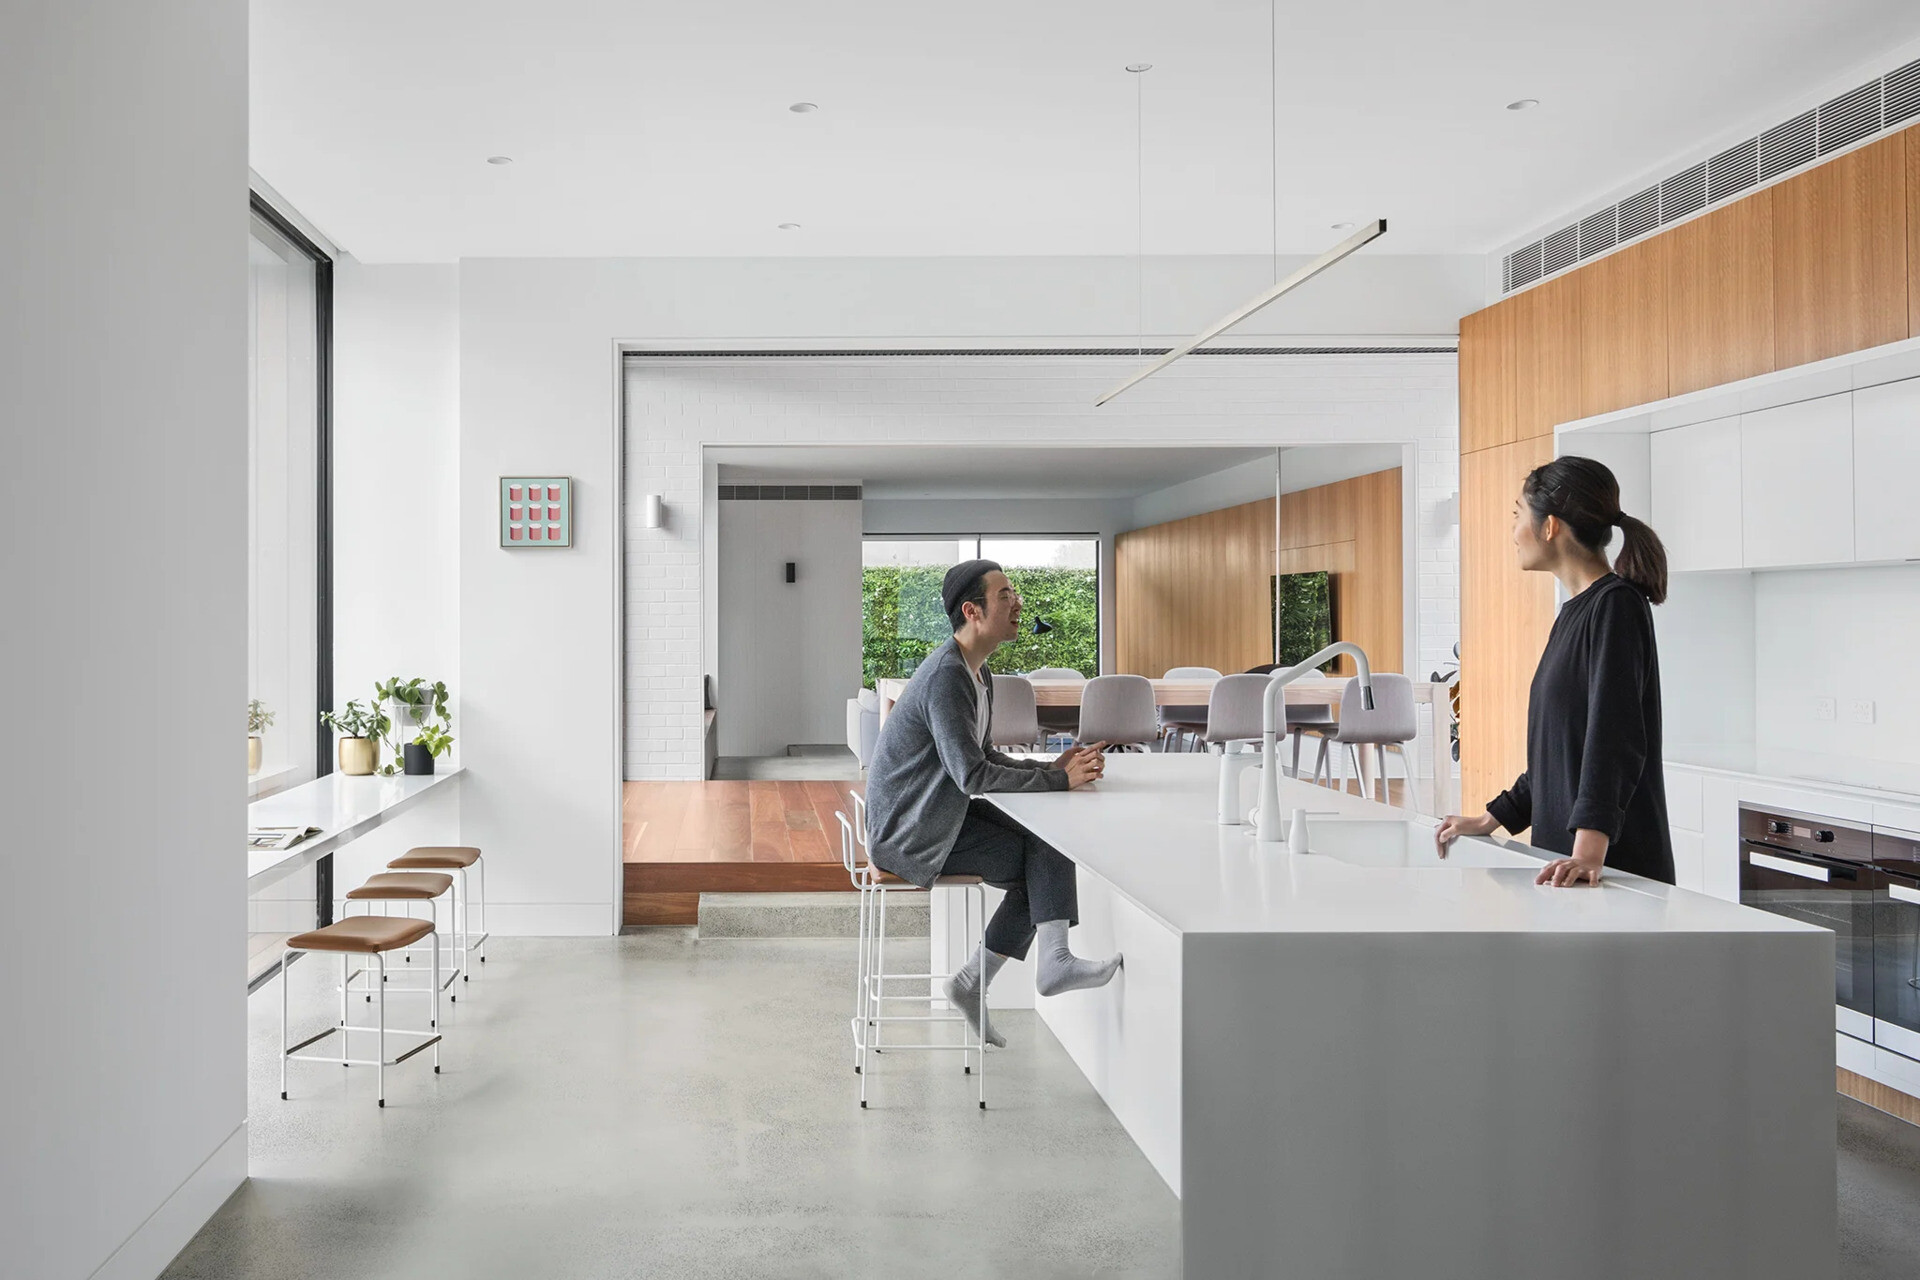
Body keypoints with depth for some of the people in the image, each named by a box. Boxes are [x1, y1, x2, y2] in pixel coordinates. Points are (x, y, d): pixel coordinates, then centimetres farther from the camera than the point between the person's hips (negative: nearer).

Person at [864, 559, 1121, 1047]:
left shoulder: (975, 672, 10)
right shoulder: (946, 676, -23)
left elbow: (983, 755, 16)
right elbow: (973, 776, -27)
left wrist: (1049, 768, 0)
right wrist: (1058, 780, -21)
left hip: (936, 814, 10)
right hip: (911, 834, -10)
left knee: (1040, 867, 3)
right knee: (1047, 852, -14)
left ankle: (972, 984, 8)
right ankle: (1055, 962, -9)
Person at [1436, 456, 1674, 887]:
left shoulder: (1616, 605, -11)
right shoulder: (1576, 610, 16)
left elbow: (1614, 739, -22)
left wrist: (1590, 850, -31)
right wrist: (1491, 819, 22)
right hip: (1563, 851, 8)